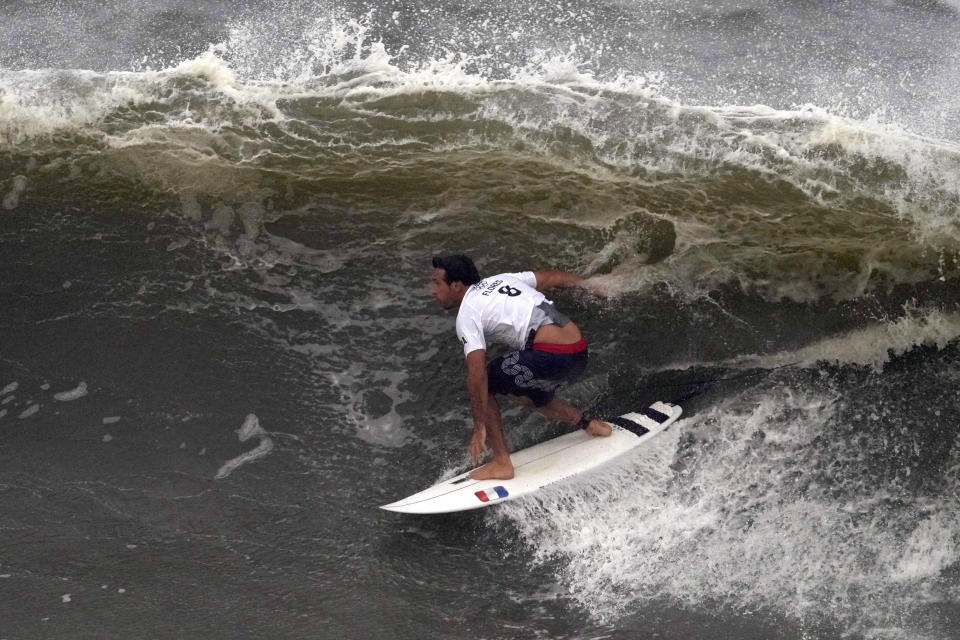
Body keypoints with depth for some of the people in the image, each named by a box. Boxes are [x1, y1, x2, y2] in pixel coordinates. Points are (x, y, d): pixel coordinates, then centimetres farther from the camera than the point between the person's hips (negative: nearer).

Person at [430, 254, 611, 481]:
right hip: (579, 354, 9)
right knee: (526, 394, 32)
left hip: (550, 355, -9)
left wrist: (480, 427, -9)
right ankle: (589, 424, 31)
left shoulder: (467, 314, -2)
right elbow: (555, 278, 25)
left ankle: (502, 463, 3)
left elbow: (477, 374, -11)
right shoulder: (502, 279, 20)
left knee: (482, 386, 5)